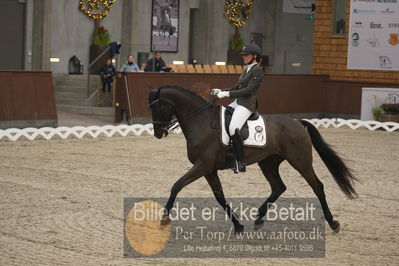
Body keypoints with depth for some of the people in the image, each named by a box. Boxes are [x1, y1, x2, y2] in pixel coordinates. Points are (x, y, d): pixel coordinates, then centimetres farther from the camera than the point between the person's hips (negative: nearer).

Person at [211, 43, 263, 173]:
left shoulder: (257, 71, -8)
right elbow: (237, 88, 23)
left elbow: (248, 90, -17)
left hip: (247, 104, -10)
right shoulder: (246, 70, 21)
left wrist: (227, 93, -18)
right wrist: (221, 91, 9)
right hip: (237, 102, 10)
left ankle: (240, 162, -25)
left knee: (233, 128, -28)